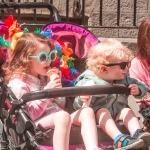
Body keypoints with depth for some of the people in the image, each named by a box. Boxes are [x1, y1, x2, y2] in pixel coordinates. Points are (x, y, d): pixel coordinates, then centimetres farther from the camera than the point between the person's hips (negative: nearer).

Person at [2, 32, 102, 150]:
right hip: (37, 124, -8)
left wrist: (58, 90, 1)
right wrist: (46, 91, -19)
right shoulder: (18, 83, -7)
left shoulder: (45, 77, 19)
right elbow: (28, 116, -17)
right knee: (63, 116, -36)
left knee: (87, 112, -11)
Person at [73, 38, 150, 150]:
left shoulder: (123, 78, 1)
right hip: (97, 114, -5)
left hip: (118, 112, 5)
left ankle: (137, 134, -42)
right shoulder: (89, 82, -17)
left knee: (127, 110, -22)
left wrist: (138, 90, -14)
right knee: (102, 111, -34)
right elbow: (77, 106, -18)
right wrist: (82, 100, -44)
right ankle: (119, 139, -52)